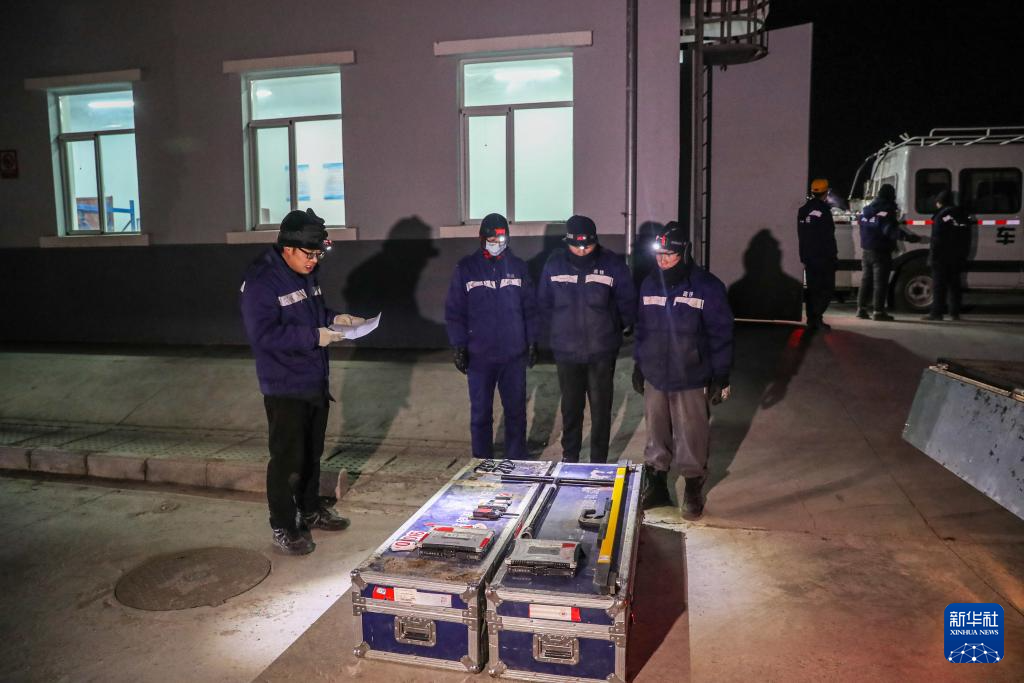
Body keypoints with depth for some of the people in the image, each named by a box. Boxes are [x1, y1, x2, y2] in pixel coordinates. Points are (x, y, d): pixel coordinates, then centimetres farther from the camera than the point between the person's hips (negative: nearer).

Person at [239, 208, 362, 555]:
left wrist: (334, 318, 2)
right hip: (285, 388, -8)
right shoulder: (261, 281, -18)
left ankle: (311, 510, 37)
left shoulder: (307, 275, 8)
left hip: (315, 381, 8)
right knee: (287, 459, 1)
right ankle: (283, 527, 16)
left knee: (312, 452, 20)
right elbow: (264, 334, -24)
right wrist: (313, 337, -28)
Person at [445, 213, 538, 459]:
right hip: (479, 355, -1)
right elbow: (454, 311, 0)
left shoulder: (518, 266, 5)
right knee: (481, 413, 7)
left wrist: (532, 341, 5)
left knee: (516, 411, 8)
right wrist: (458, 346, -5)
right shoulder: (466, 268, 0)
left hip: (514, 355, 2)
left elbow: (530, 307, 9)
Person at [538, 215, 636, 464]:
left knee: (601, 407, 7)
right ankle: (569, 457, 31)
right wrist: (558, 328, 9)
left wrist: (617, 328, 4)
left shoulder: (613, 264, -9)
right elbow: (543, 302, 8)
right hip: (566, 350, 2)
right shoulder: (554, 265, -4)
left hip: (602, 351, -2)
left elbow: (627, 303, -1)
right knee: (570, 406, 14)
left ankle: (599, 461, 21)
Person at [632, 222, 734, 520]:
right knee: (656, 437, 15)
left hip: (691, 380, -4)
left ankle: (693, 492, 24)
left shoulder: (707, 286, -10)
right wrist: (638, 365, 14)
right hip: (654, 377, 4)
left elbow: (720, 334, -8)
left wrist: (720, 377, -8)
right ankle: (656, 486, 30)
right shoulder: (649, 284, 5)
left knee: (691, 440, 5)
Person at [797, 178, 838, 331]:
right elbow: (828, 236, -14)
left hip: (809, 257, 7)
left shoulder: (803, 211, 12)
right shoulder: (823, 210, -11)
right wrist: (833, 254, -8)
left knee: (812, 288, 11)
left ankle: (811, 319, 11)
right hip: (824, 257, -7)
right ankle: (817, 317, -16)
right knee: (826, 289, -4)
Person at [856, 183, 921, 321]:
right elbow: (891, 230, -23)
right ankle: (878, 311, -4)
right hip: (881, 252, -7)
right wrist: (909, 237, -30)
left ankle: (861, 308, 13)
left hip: (867, 250, 7)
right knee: (880, 282, -4)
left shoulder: (867, 209, 12)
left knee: (866, 280, 13)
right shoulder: (887, 210, -12)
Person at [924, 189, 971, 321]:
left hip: (942, 256, -7)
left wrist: (932, 255, -12)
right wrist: (964, 254, 18)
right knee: (954, 284, 12)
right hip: (958, 258, 7)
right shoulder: (962, 215, 13)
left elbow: (936, 239, -15)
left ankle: (936, 312, -7)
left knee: (938, 284, -5)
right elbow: (967, 239, 15)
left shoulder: (941, 215, -10)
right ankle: (955, 312, 13)